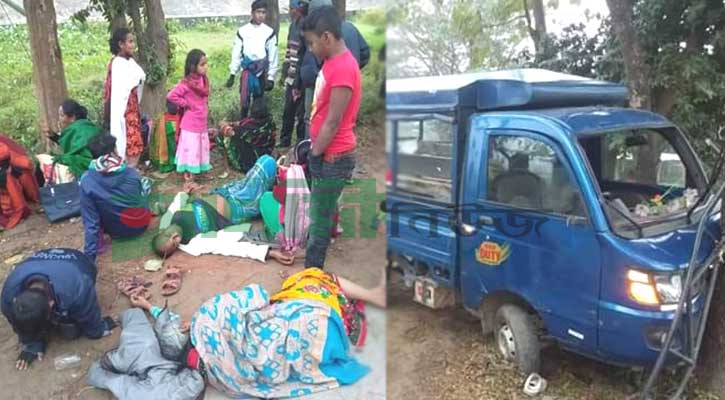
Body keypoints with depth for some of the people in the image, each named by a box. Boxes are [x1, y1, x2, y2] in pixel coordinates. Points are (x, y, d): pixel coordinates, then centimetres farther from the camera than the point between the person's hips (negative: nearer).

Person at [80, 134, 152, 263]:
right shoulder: (132, 174, -19)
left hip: (117, 232, 0)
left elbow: (90, 222, -21)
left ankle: (99, 243, 17)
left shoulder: (87, 182, -23)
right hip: (142, 225, 1)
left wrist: (89, 257, -15)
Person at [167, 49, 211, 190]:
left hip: (201, 123, 8)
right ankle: (188, 179, 12)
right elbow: (171, 96, -24)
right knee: (190, 151, 1)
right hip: (191, 125, -8)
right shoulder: (187, 83, -20)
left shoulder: (203, 79, 4)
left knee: (200, 149, 18)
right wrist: (185, 104, -15)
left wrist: (205, 108, 7)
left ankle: (195, 172, 33)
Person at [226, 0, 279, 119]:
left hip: (261, 73, 0)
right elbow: (236, 54, 4)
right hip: (247, 71, 0)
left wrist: (271, 77, -4)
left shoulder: (270, 32, -2)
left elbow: (273, 56, -1)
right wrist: (232, 75, 2)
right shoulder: (242, 31, 0)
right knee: (244, 101, 3)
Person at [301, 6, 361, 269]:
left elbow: (332, 122, -22)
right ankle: (314, 266, 35)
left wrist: (315, 156, -14)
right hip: (325, 153, 10)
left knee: (320, 217, 2)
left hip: (333, 158, -10)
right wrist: (311, 148, 15)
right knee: (322, 212, 20)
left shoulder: (343, 68, -23)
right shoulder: (332, 62, 9)